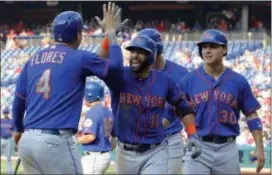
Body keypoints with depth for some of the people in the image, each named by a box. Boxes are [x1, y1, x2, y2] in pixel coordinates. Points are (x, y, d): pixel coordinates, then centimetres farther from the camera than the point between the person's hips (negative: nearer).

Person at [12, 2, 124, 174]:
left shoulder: (33, 60, 15)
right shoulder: (80, 58, -3)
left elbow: (18, 101, 20)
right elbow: (115, 66, 6)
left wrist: (19, 129, 38)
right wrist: (111, 31, 17)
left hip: (27, 141, 7)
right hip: (55, 141, -7)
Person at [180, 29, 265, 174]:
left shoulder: (238, 81, 4)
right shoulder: (188, 80, 2)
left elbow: (251, 115, 8)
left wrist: (259, 148, 2)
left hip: (227, 149, 1)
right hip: (198, 147, -1)